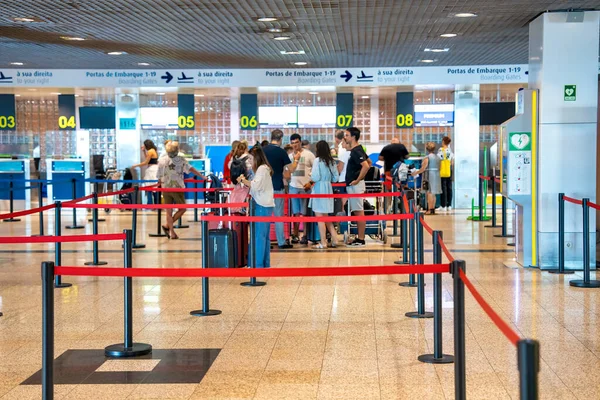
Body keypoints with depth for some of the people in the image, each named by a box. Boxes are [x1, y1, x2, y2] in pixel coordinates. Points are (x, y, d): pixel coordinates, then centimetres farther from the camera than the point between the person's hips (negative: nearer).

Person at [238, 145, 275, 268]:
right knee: (265, 236, 12)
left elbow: (256, 185, -20)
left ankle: (258, 264, -8)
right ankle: (265, 264, 17)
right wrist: (245, 181, 5)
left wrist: (243, 180, -10)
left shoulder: (262, 168, -11)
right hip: (266, 205, 10)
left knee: (259, 236, -8)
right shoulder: (264, 168, 19)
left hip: (262, 206, -10)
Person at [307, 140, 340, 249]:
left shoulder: (318, 160, -11)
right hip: (328, 189, 7)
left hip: (319, 189, -7)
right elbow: (335, 178, 9)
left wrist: (311, 180, 4)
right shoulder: (332, 161, 7)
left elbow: (315, 177, -17)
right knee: (326, 217, 16)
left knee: (320, 217, -2)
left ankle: (323, 243, -1)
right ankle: (334, 240, 13)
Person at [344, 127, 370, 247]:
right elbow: (369, 161, 26)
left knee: (359, 211, -6)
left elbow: (366, 166, -29)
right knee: (357, 211, 12)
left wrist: (358, 180, -20)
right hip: (351, 185, 10)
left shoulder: (356, 151, -17)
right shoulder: (357, 149, 13)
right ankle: (359, 237, 16)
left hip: (355, 185, -10)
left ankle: (360, 240, -4)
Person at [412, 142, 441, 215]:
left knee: (429, 193, -6)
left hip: (429, 176, -7)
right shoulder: (437, 157, 9)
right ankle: (433, 209, 14)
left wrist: (415, 173, 0)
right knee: (433, 194, 12)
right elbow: (439, 168, 11)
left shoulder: (427, 158, -10)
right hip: (436, 175, 7)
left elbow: (423, 169, -12)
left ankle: (430, 210, -9)